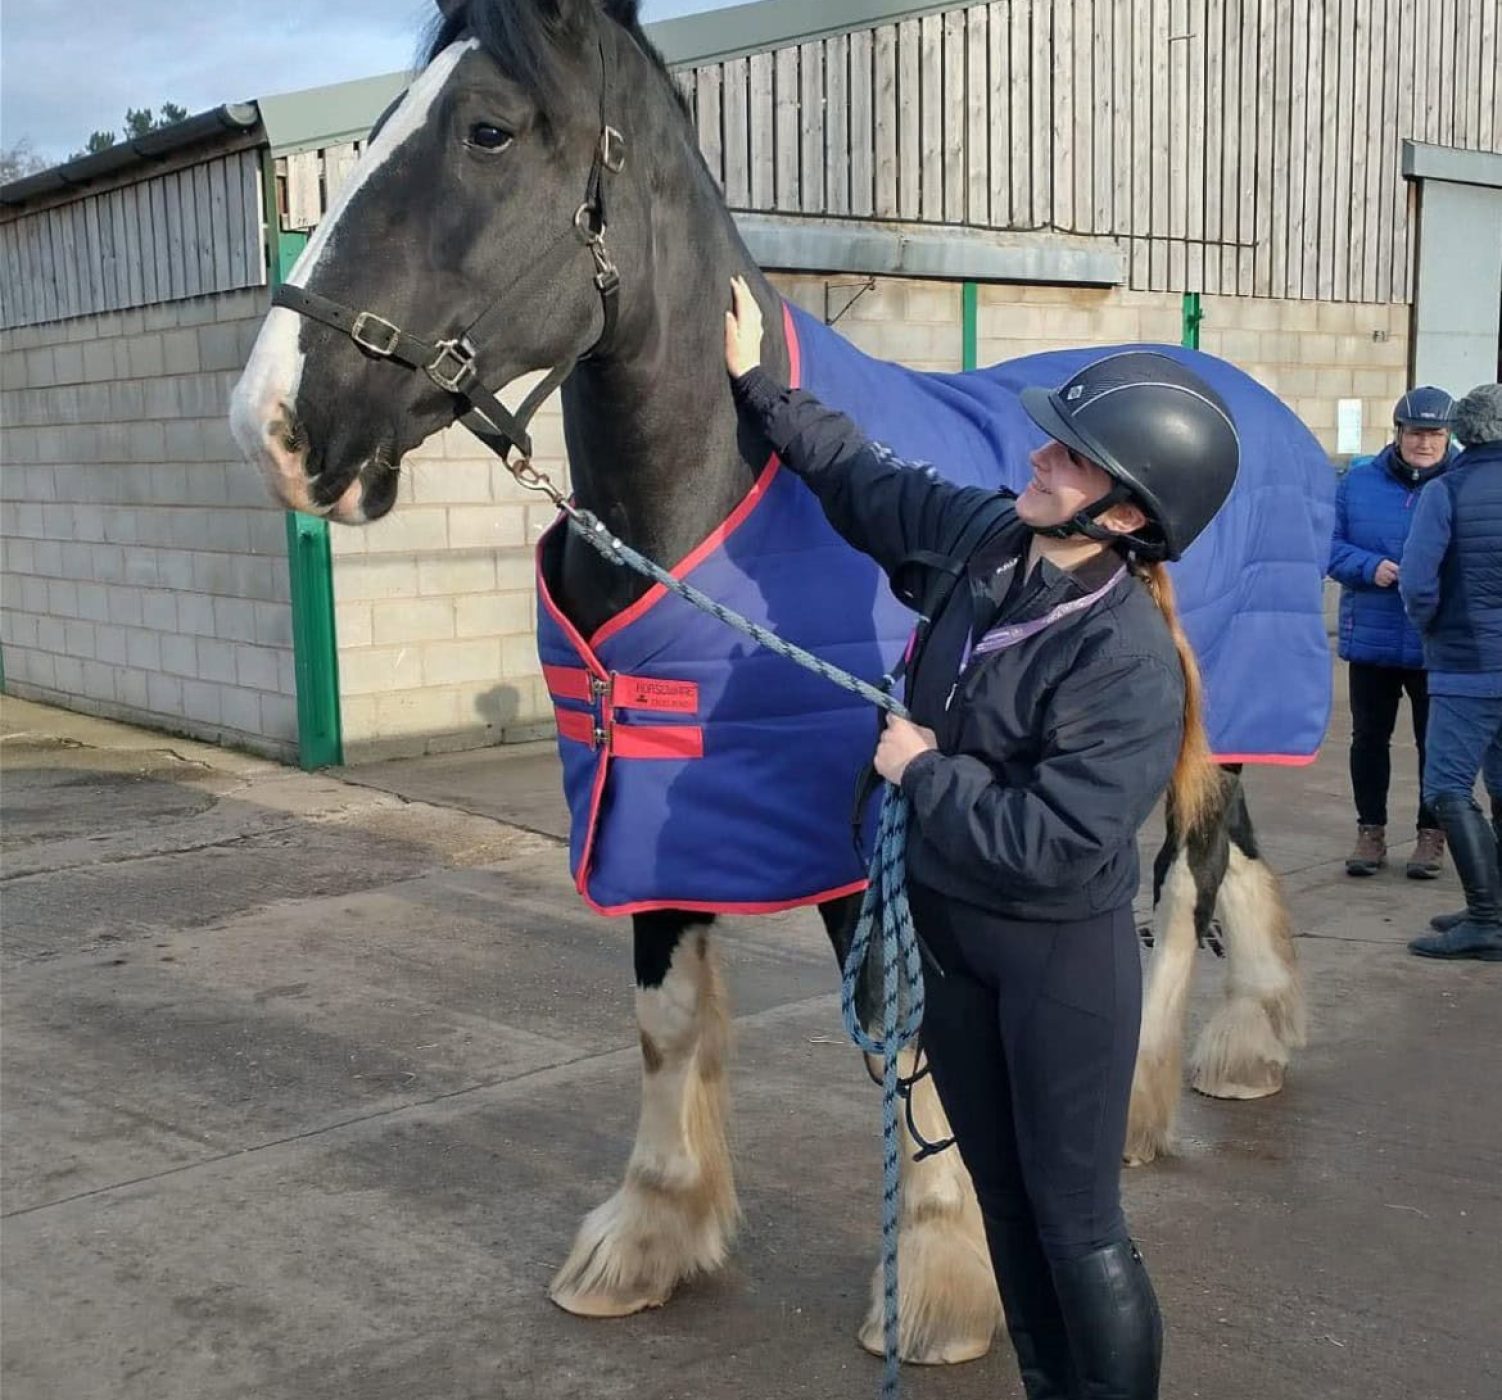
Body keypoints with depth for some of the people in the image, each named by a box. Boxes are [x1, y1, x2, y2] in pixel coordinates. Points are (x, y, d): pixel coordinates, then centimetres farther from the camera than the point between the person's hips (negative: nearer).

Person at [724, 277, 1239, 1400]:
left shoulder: (1130, 662, -27)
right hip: (948, 923, 8)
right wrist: (759, 387, 16)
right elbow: (868, 481, 13)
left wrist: (923, 770, -18)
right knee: (1003, 1193, 20)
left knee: (1076, 1221, 5)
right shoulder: (984, 536, -6)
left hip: (1060, 954, -8)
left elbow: (1049, 844, -30)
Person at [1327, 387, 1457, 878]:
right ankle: (1370, 832, 25)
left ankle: (1432, 835, 22)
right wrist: (1370, 567, -15)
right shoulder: (1358, 482, 2)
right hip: (1371, 638, 2)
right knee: (1369, 737, 11)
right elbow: (1328, 545, 2)